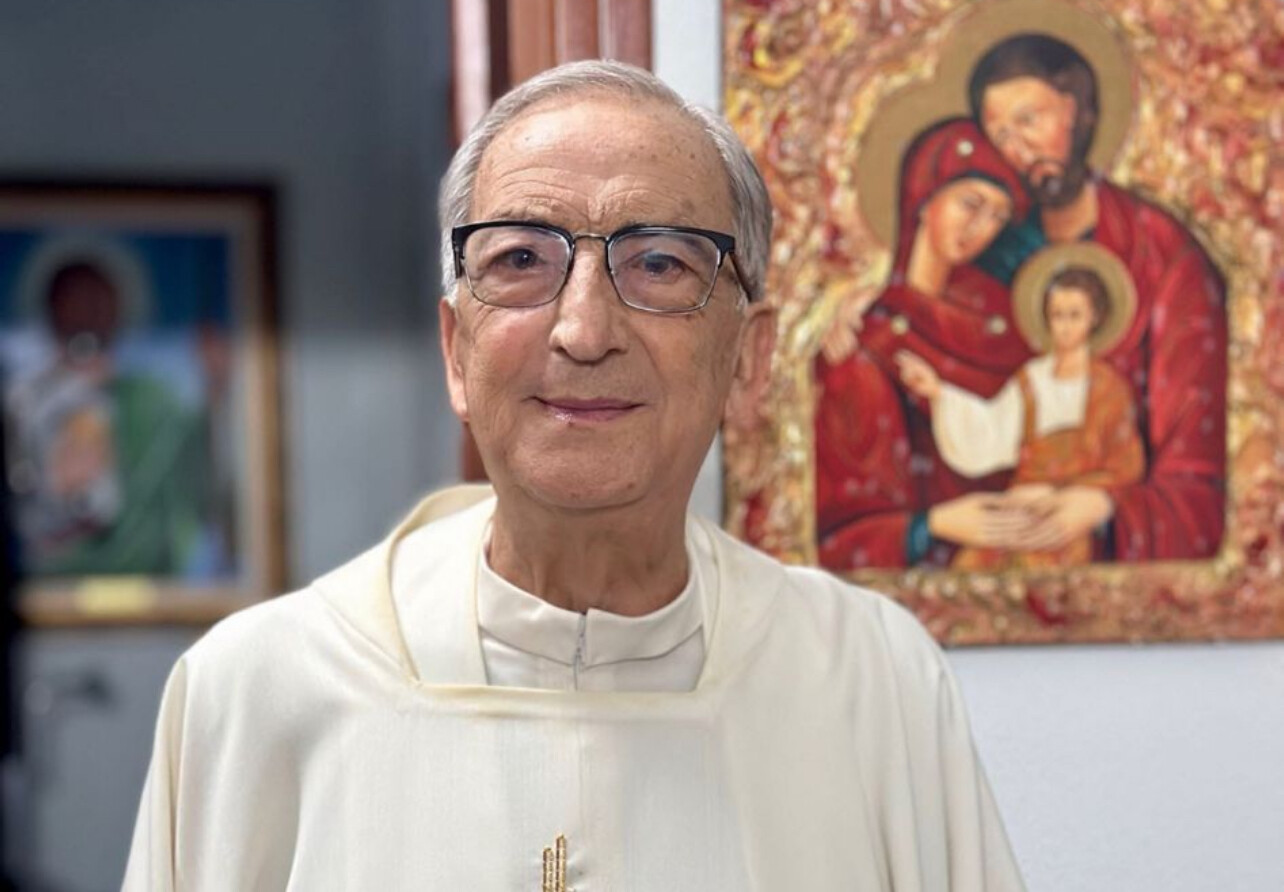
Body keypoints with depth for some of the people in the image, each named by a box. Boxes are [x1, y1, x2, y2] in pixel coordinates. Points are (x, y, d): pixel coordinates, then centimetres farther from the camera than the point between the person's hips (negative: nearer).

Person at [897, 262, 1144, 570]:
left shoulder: (1108, 388, 1)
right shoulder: (1030, 380, 12)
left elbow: (1125, 467, 0)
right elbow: (987, 435, 0)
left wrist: (1054, 493, -6)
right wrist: (938, 392, -10)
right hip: (1020, 510, 4)